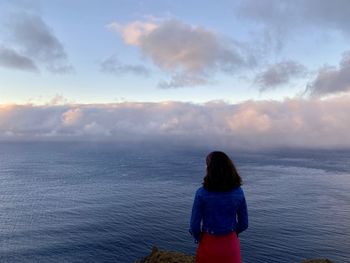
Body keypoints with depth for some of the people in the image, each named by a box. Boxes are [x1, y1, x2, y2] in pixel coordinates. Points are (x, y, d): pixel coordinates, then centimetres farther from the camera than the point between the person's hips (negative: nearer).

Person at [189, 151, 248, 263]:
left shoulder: (202, 193, -19)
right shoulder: (238, 192, -10)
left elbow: (194, 225, -14)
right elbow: (244, 224, -1)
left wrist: (198, 237, 6)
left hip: (209, 245, -2)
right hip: (231, 244, 2)